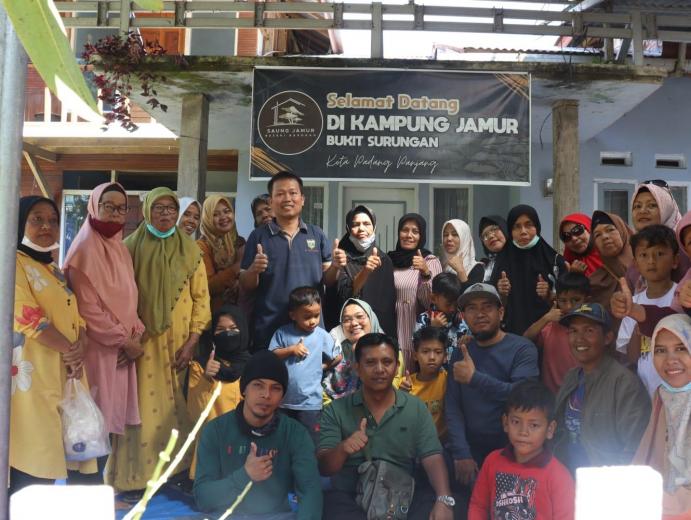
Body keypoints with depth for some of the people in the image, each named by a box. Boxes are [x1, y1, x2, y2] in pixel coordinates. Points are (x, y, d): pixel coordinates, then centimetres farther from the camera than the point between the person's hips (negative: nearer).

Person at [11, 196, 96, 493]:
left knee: (50, 452, 8)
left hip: (65, 371, 8)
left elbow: (76, 316, 15)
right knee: (29, 462, -7)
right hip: (33, 373, -8)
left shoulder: (54, 271, 20)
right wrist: (69, 349, -10)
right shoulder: (14, 263, -5)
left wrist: (80, 347, -5)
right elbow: (27, 317, -16)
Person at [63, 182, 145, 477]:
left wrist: (136, 335, -1)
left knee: (110, 419, 12)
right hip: (96, 349, -7)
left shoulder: (121, 249, 13)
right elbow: (87, 307, -16)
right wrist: (124, 341, -12)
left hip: (122, 349, 7)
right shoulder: (84, 249, -10)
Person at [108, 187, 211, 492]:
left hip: (178, 342, 1)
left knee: (175, 406, 6)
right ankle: (137, 475, 11)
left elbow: (201, 297, 3)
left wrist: (191, 341, -4)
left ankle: (177, 469, 17)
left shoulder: (190, 249, 4)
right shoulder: (131, 247, 1)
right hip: (142, 340, -1)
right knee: (143, 405, -1)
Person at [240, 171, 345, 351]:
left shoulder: (317, 234, 6)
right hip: (268, 329, -1)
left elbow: (327, 280, 9)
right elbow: (245, 286, 2)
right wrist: (254, 270, -19)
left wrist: (335, 267, -12)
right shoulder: (258, 236, 1)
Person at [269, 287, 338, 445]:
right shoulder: (282, 333, -3)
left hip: (310, 402, -2)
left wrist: (322, 367, 6)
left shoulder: (322, 336, -6)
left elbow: (337, 358, 0)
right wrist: (291, 349, -14)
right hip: (284, 400, 2)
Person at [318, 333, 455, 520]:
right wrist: (342, 449, -25)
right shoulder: (336, 410, 1)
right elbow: (323, 468, -2)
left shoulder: (416, 408, 5)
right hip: (348, 498, -1)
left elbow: (432, 458, -2)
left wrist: (444, 500, -21)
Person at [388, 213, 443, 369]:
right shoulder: (390, 260, 7)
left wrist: (426, 273, -22)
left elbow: (433, 303, -9)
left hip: (418, 335, -2)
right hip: (392, 333, 3)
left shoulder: (431, 261, -1)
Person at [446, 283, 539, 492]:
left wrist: (474, 378, -26)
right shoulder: (461, 354, 4)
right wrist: (461, 454, -11)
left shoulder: (522, 349, -9)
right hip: (472, 455, 4)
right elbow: (452, 407, -2)